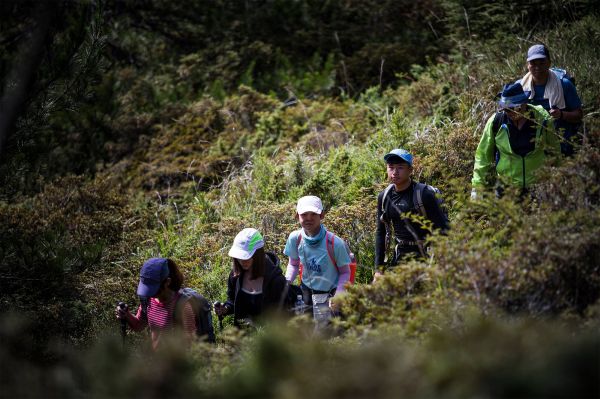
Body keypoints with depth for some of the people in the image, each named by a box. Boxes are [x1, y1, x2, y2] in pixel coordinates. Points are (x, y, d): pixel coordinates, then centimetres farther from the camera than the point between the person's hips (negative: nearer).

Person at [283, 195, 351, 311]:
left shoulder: (335, 243, -23)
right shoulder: (295, 238, -13)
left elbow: (345, 272, -10)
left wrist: (337, 296, -23)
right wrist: (287, 281, -13)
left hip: (330, 293, -3)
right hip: (307, 292, 3)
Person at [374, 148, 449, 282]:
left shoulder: (424, 195, -13)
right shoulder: (384, 197, 5)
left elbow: (442, 229, -12)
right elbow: (381, 232, 12)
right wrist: (379, 268, 7)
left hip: (424, 256, -6)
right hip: (399, 256, 6)